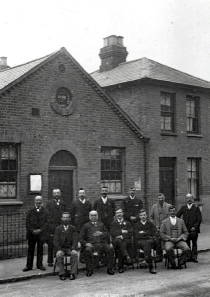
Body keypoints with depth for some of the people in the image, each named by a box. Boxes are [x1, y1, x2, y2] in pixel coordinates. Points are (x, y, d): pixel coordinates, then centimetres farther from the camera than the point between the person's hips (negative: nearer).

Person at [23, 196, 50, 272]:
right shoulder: (30, 211, 7)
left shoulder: (45, 211, 5)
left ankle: (39, 264, 17)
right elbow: (27, 222, 3)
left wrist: (41, 230, -12)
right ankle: (29, 265, 8)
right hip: (31, 234, 1)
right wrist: (32, 230, -10)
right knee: (30, 250, 3)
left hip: (41, 233, 0)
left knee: (40, 250, 7)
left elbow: (47, 222, -1)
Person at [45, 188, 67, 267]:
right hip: (51, 226, -2)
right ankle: (50, 261, 8)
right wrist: (48, 224, -8)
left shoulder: (63, 203, 14)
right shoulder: (49, 203, 4)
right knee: (51, 245, 0)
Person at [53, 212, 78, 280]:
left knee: (75, 254, -30)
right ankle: (62, 274, -27)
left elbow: (75, 240, 1)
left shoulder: (73, 228, 9)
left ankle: (73, 273, -29)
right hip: (61, 248, 0)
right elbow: (56, 241, -2)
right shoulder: (58, 228, 7)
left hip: (70, 248, 0)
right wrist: (59, 250, -19)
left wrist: (74, 249, -18)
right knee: (59, 255, -32)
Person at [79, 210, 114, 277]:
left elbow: (107, 235, 17)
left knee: (110, 248, -27)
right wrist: (86, 243, -8)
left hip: (101, 243, 2)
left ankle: (109, 269, -18)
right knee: (87, 250, -36)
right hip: (91, 244, -2)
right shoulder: (86, 226, 18)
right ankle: (89, 270, -21)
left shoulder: (101, 225, 25)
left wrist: (101, 233, -4)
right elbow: (80, 237, 11)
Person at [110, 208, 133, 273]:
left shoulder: (128, 223, 21)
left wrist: (122, 236, -13)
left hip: (126, 240, 1)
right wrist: (122, 231, -8)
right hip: (116, 242, -1)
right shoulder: (113, 224, 21)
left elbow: (130, 233, 5)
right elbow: (112, 233, 2)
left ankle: (120, 266, -36)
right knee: (118, 241, -39)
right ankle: (127, 256, -55)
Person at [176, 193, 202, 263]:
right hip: (185, 229, 2)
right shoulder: (183, 207, 9)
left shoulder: (196, 208, 2)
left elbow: (199, 219, -2)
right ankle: (188, 257, 8)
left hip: (194, 229, -2)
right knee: (187, 244, 3)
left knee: (194, 243, 4)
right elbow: (177, 216, 8)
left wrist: (195, 227, -11)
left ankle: (194, 257, 9)